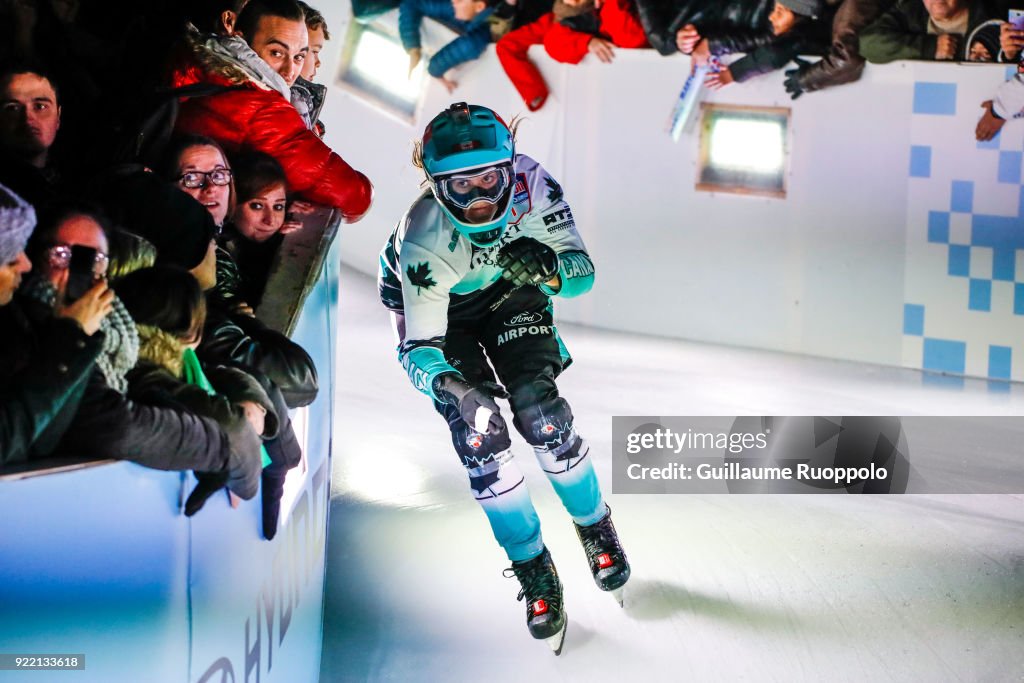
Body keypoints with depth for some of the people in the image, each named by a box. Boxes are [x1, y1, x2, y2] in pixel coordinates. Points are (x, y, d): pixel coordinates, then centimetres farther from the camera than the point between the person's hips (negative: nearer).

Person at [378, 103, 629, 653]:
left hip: (509, 293, 2)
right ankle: (536, 575, 1)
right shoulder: (424, 243, -38)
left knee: (541, 412, -15)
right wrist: (450, 384, -58)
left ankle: (596, 528, 12)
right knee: (478, 430, -15)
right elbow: (419, 348, -36)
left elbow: (582, 273, -27)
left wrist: (550, 271, -50)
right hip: (434, 307, -2)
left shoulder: (531, 185, -33)